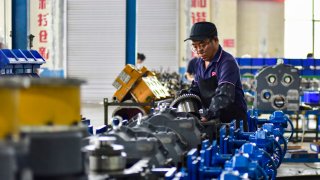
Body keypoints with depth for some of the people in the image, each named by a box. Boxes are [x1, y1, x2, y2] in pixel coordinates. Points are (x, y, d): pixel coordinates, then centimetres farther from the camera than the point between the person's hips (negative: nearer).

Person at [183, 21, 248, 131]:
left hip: (233, 121, -7)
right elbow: (195, 90, 17)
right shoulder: (201, 63, 12)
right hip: (211, 121, 7)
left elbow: (223, 95, -27)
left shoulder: (227, 62, -15)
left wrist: (207, 116, -40)